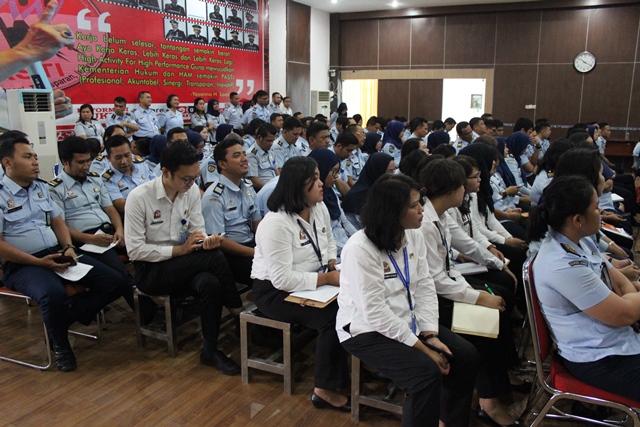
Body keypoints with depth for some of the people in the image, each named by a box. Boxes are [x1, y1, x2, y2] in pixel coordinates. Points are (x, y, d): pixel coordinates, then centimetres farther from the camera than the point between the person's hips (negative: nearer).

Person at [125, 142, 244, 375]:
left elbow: (198, 230, 3)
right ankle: (237, 311, -9)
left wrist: (207, 241, -22)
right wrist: (179, 250, -22)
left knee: (210, 283, -30)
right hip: (150, 271, -5)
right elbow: (135, 250, -17)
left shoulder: (192, 190, -3)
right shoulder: (139, 197, -17)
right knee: (214, 257, -28)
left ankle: (210, 349, -12)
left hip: (184, 267, 5)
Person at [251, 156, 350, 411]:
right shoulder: (276, 223, -25)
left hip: (312, 282, 7)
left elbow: (329, 242, 17)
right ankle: (325, 390, -11)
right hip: (275, 291, -7)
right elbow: (283, 279, -28)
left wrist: (334, 266, -3)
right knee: (333, 317, -26)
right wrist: (327, 278, -26)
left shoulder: (319, 208, 0)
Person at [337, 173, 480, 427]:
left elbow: (425, 288, 2)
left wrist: (430, 334, -11)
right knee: (427, 372, -25)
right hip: (367, 331, -7)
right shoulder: (360, 249, -24)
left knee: (467, 356, -2)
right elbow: (375, 313, -25)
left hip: (407, 320, 7)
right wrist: (422, 348, -21)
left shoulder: (414, 236, -2)